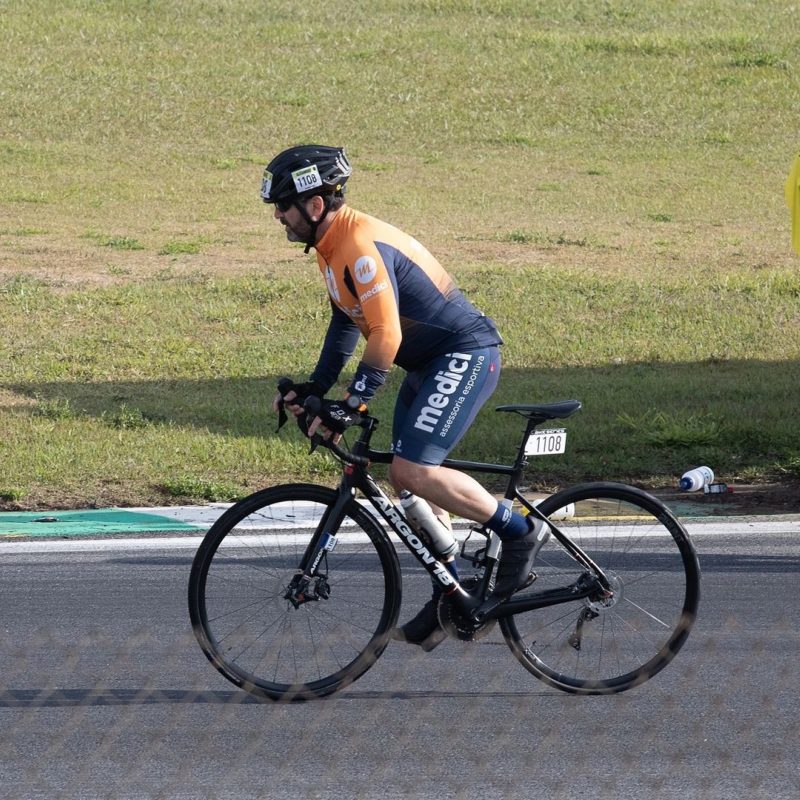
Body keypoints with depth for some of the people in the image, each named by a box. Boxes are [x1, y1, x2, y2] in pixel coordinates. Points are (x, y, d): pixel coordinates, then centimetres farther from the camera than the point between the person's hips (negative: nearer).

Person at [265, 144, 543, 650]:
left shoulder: (363, 246, -23)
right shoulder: (333, 246, 9)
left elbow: (386, 337, -28)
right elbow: (346, 321, 21)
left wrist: (349, 407, -28)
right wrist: (316, 387, 15)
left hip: (465, 356, -11)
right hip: (431, 362, 11)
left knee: (415, 471, -22)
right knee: (408, 478, 11)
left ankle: (518, 533, -7)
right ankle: (450, 598, 20)